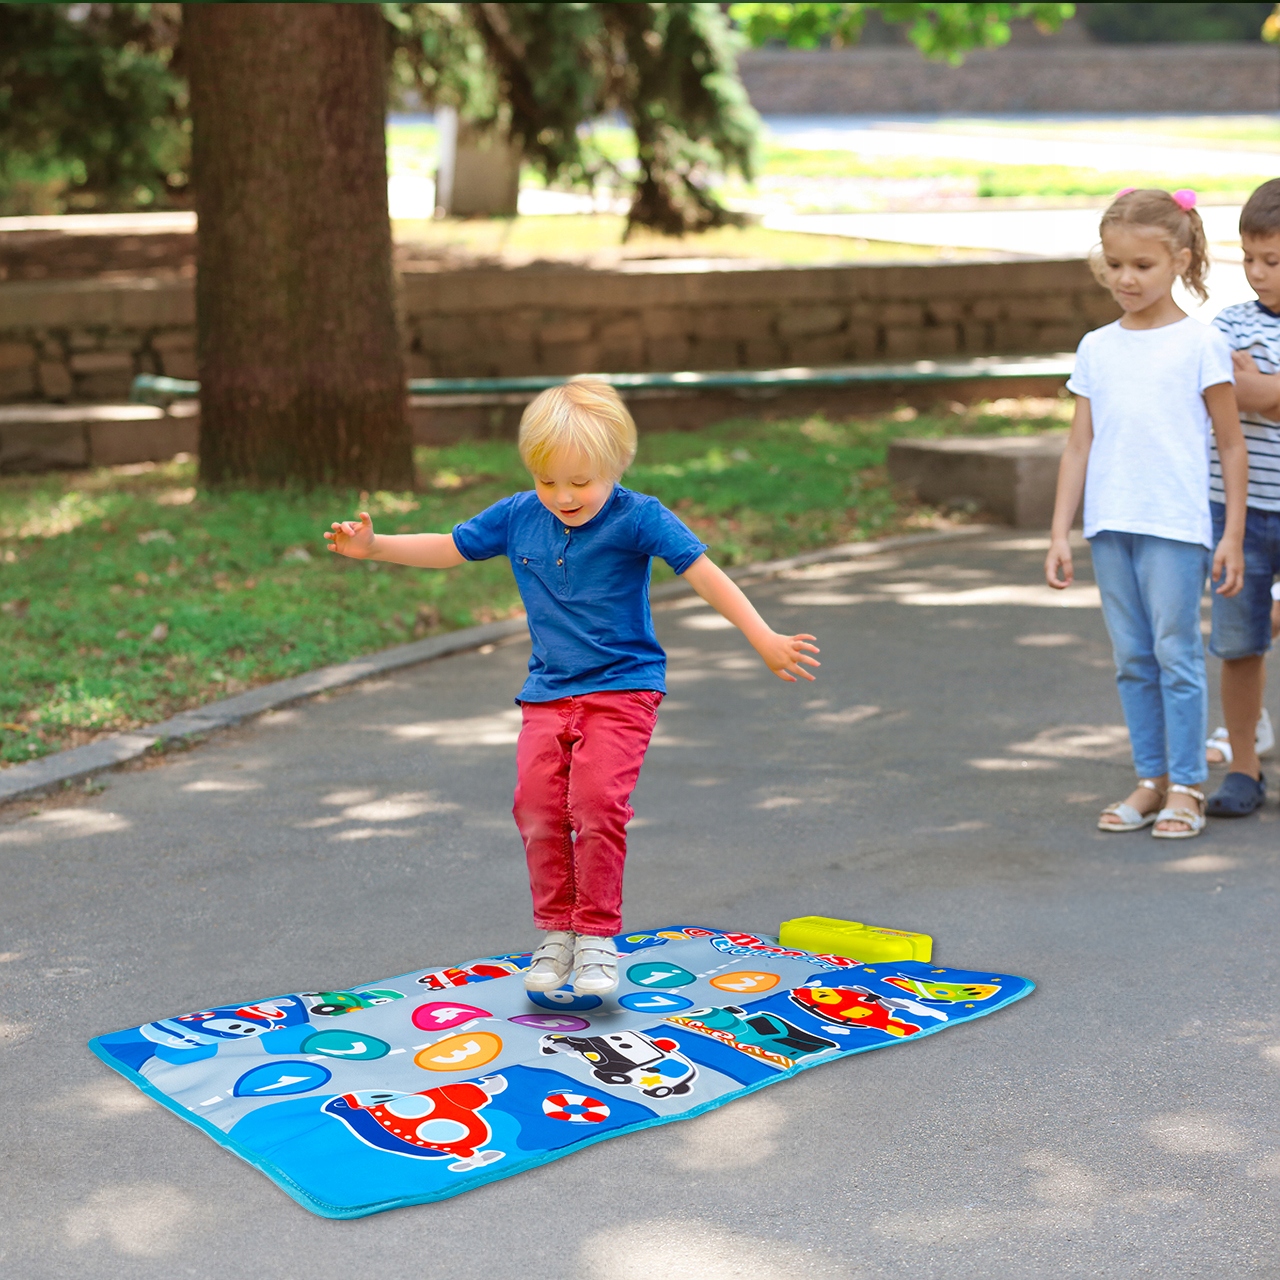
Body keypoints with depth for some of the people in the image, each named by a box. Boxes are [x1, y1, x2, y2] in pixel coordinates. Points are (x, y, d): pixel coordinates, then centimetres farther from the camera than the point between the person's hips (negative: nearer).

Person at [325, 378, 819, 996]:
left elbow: (705, 574, -17)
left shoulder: (636, 517, -12)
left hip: (622, 689, -4)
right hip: (547, 692, 4)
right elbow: (447, 548, 14)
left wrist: (765, 640, -25)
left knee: (597, 800, -19)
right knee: (538, 806, -6)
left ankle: (597, 934, -4)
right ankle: (556, 931, 11)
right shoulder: (518, 516, 1)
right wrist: (373, 546, 5)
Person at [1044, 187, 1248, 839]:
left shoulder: (1200, 344, -2)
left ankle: (1186, 786, 9)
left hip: (1176, 524, -4)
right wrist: (1060, 533, 6)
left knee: (1176, 652, -1)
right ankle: (1150, 779, 19)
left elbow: (1231, 445, 0)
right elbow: (1078, 446, 10)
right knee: (1132, 658, 9)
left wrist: (1232, 536, -4)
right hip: (1109, 523, 4)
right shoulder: (1095, 349, 9)